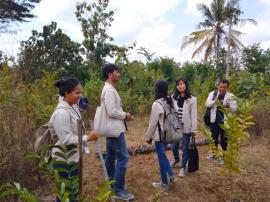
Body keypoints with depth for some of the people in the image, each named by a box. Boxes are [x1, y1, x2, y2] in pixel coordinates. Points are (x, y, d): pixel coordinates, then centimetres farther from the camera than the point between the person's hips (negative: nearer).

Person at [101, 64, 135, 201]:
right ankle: (118, 190, 4)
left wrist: (124, 115, 7)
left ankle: (111, 185, 29)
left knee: (111, 157, 16)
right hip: (116, 130, -11)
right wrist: (125, 115, -11)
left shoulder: (109, 89, 13)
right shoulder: (110, 90, -19)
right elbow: (112, 112, -26)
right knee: (123, 158, -5)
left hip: (111, 129, 11)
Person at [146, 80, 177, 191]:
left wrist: (148, 137, -4)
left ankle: (164, 183, 22)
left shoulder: (157, 104, -20)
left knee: (161, 158, 7)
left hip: (159, 135, -7)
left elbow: (153, 123, -16)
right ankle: (171, 175, 28)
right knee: (163, 155, 24)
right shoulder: (169, 101, 3)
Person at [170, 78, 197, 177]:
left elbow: (194, 115, -5)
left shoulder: (192, 99, -5)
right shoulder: (173, 97, 3)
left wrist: (194, 129, -7)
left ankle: (183, 167, 23)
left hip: (186, 127, -3)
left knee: (185, 148, 6)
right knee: (174, 147, 13)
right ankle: (176, 159, 45)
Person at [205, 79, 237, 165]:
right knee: (214, 138, 18)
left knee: (224, 140, 9)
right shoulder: (212, 93, 0)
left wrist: (229, 106, -35)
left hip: (225, 121, -2)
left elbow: (235, 109, -13)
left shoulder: (230, 96, -6)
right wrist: (214, 101, -30)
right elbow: (207, 104, -10)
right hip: (214, 120, 2)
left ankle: (222, 156, 26)